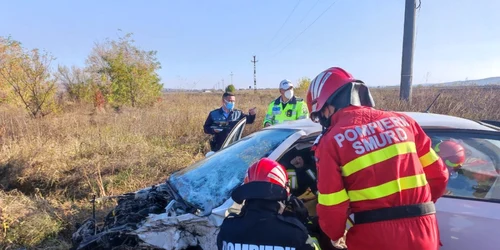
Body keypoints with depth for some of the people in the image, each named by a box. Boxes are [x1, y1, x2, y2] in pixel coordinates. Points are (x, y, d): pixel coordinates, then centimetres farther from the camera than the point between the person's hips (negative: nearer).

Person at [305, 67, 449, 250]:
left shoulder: (331, 141, -10)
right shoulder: (401, 120, 4)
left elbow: (331, 209, -10)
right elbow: (438, 175, 9)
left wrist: (335, 235, 11)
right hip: (424, 235, 5)